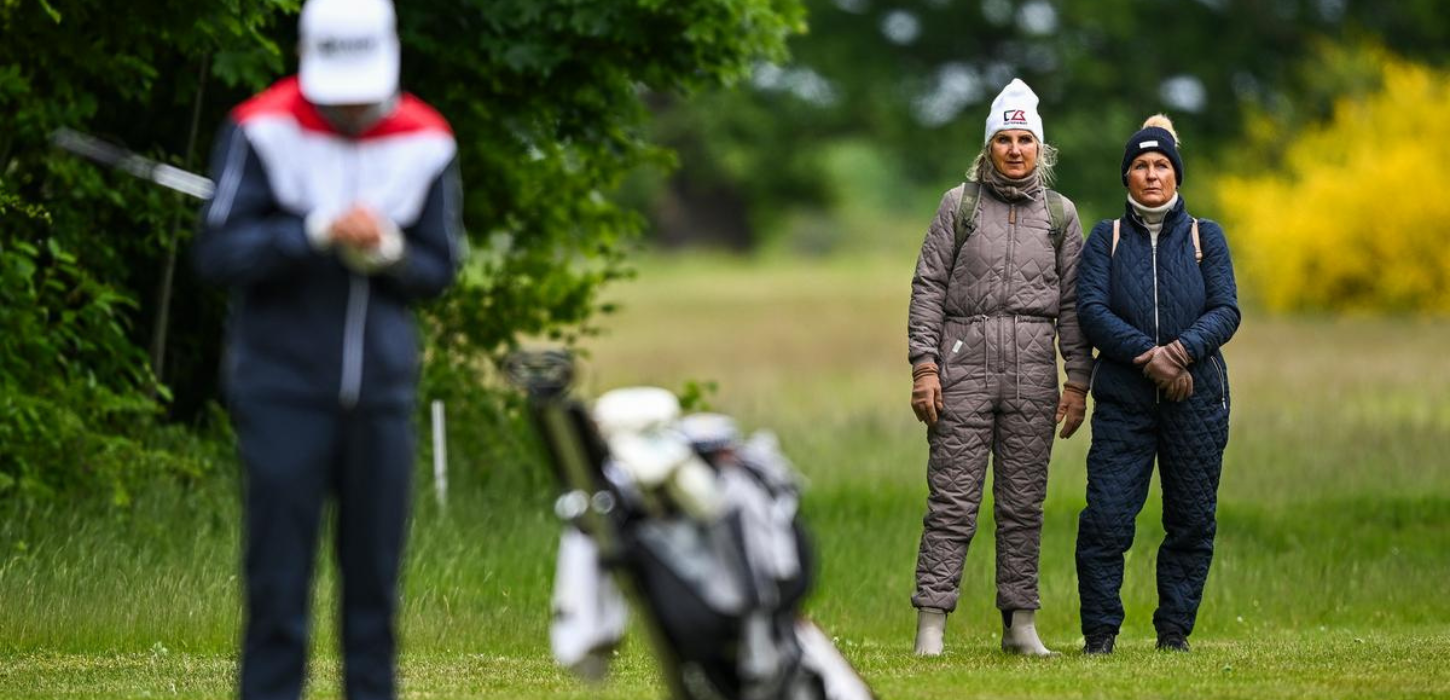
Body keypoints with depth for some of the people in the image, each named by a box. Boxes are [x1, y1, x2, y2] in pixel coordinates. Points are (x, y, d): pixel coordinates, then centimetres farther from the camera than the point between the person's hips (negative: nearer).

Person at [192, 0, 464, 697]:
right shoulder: (261, 131, -7)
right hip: (282, 387, -3)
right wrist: (317, 233, -22)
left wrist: (389, 252, -13)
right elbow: (216, 253, -11)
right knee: (277, 583, -4)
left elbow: (439, 268, 8)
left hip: (382, 389, 3)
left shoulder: (425, 142, 3)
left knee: (375, 579, 7)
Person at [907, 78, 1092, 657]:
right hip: (964, 364, -2)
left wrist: (1078, 381, 4)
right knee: (952, 500, -6)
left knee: (1024, 502, 3)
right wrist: (924, 366, -5)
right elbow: (928, 287, 4)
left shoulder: (1060, 214, 11)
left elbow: (1074, 302, 11)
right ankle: (931, 624, -7)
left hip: (1033, 370, 2)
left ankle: (1020, 623, 8)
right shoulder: (959, 205, 6)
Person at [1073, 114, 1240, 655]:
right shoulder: (1106, 239, 9)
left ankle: (1175, 630, 12)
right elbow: (1091, 309, -3)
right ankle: (1100, 631, -2)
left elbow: (1226, 312, 1)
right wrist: (1147, 356, -17)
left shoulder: (1204, 237, 10)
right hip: (1123, 399, -1)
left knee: (1191, 519, 2)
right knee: (1107, 516, -10)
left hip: (1197, 400, 1)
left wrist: (1183, 350, -18)